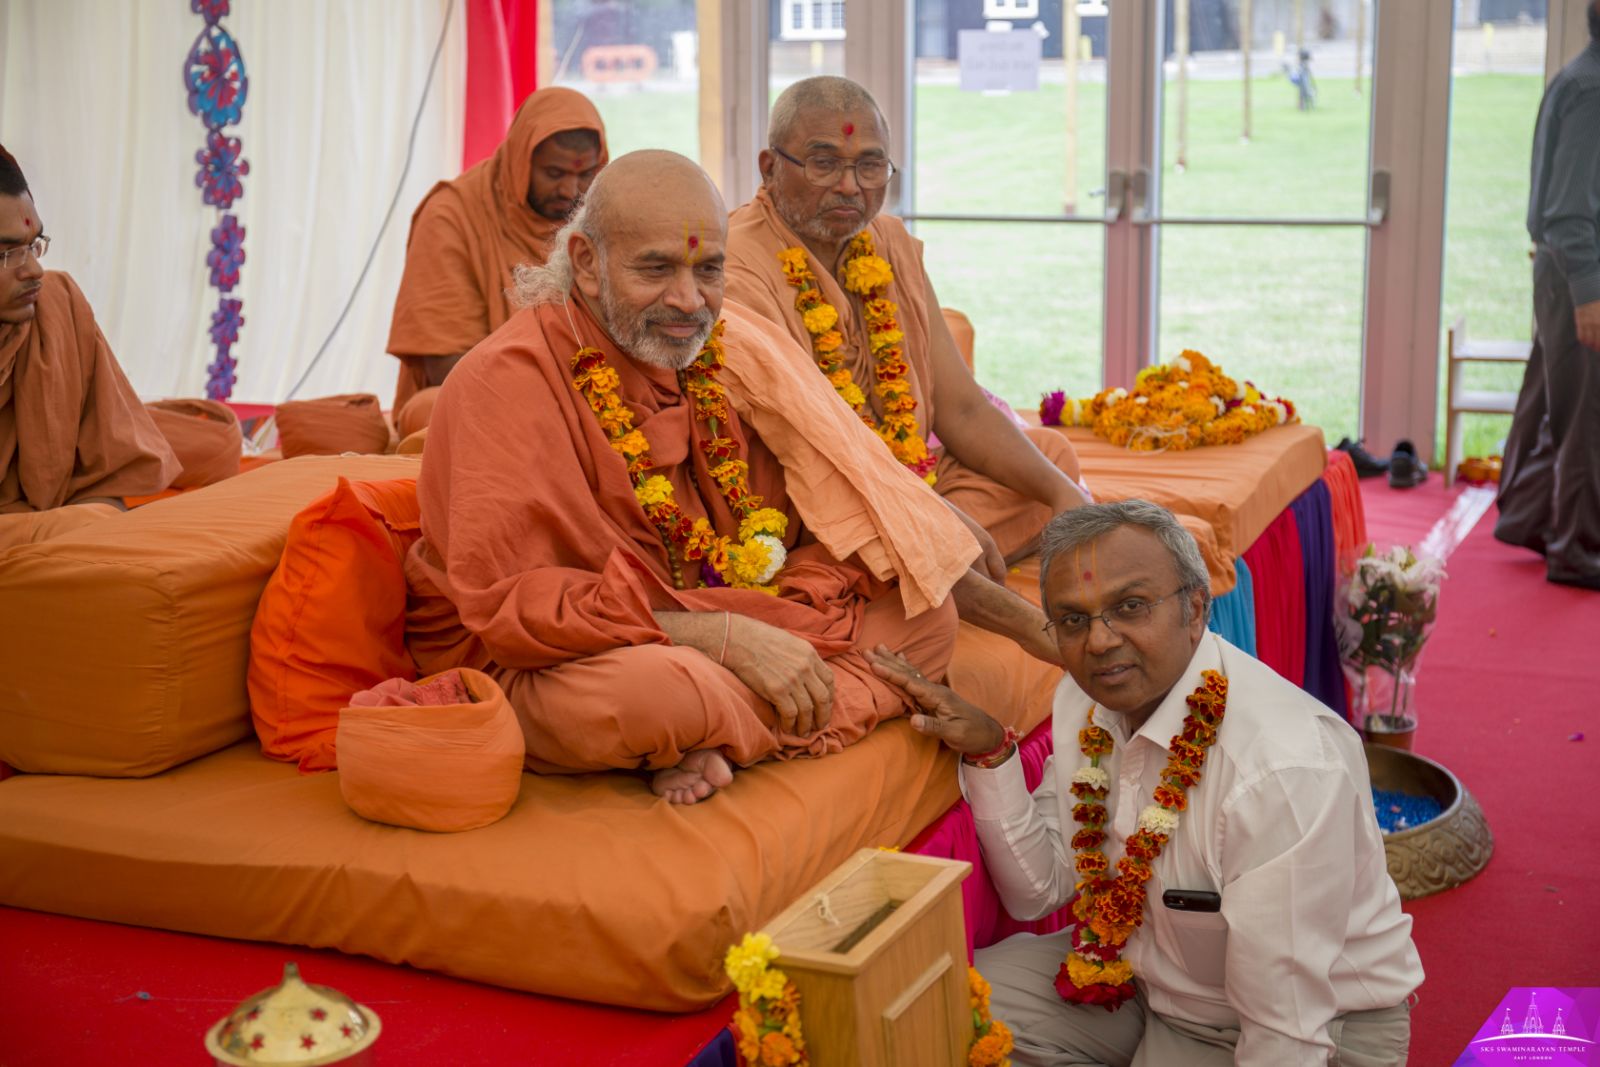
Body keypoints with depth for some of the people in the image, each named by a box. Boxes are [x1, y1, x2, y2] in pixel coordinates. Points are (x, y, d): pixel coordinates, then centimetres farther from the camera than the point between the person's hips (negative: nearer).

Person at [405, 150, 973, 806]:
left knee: (926, 614, -5)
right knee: (655, 688, -41)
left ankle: (709, 743, -19)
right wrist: (722, 637, -29)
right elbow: (507, 605, -26)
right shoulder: (507, 382, -19)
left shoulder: (739, 348, 2)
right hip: (535, 671, -7)